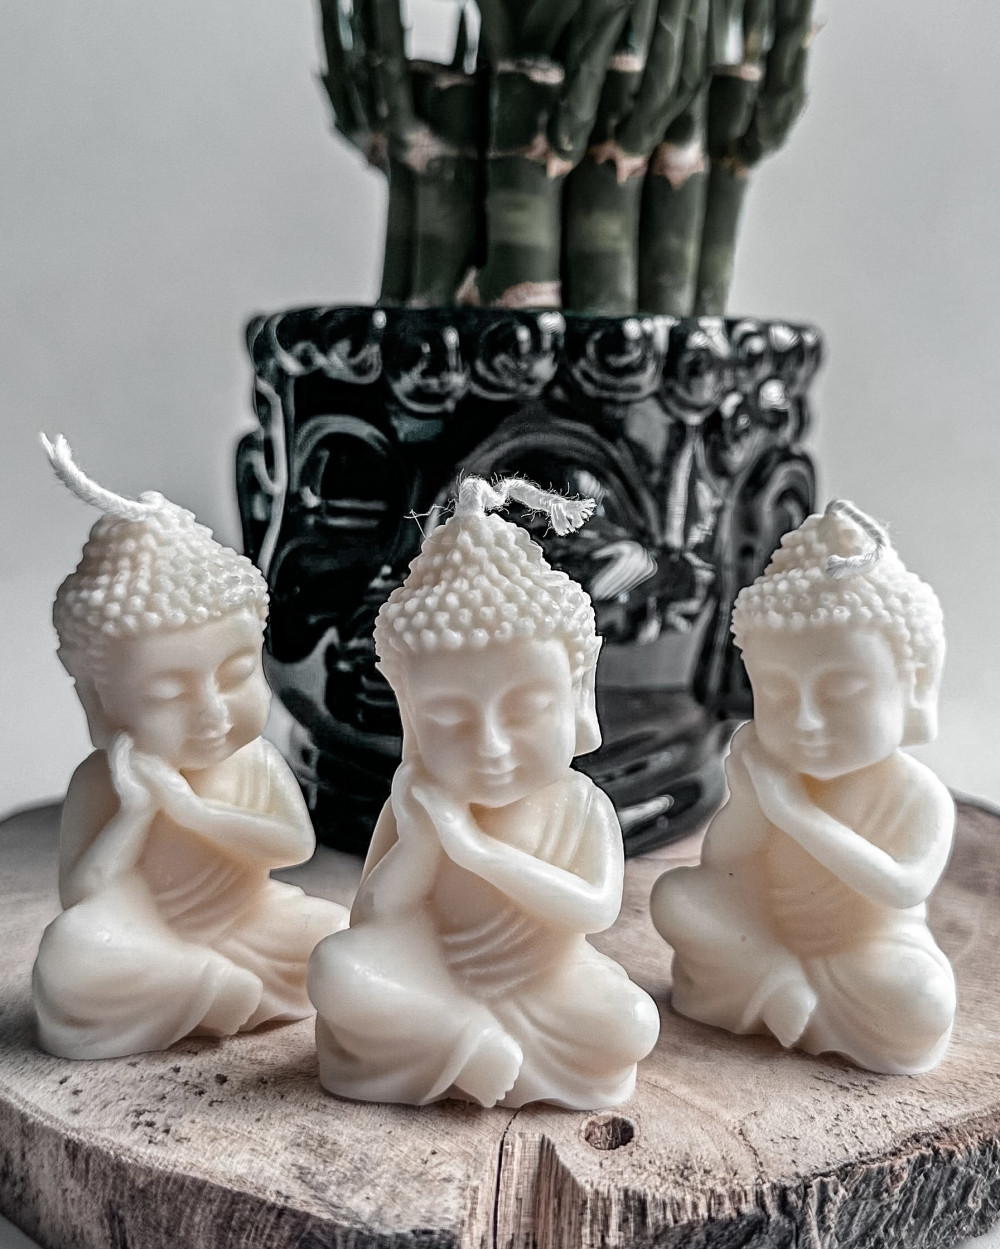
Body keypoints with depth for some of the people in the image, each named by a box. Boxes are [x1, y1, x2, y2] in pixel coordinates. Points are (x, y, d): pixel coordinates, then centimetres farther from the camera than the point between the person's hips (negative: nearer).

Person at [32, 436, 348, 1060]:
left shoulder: (257, 762, -9)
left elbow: (297, 844, -19)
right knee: (71, 949, -32)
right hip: (141, 938, -3)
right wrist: (139, 809, -30)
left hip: (248, 921, 4)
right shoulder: (103, 781, -17)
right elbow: (77, 893, -19)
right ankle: (213, 992, -16)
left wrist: (194, 809, -29)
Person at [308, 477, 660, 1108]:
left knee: (634, 1026, -26)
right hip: (427, 978, 0)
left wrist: (482, 850, -28)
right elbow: (369, 922, -8)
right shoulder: (417, 805, -7)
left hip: (544, 983, 1)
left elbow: (597, 910, -21)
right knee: (336, 967, -26)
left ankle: (450, 1041, -14)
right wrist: (421, 841, -25)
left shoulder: (581, 807, -9)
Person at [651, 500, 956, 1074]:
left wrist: (800, 815, -37)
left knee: (923, 1001, -32)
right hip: (763, 931, 2)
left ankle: (757, 982, -13)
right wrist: (751, 799, -26)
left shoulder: (918, 794, -18)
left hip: (867, 946, -2)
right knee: (675, 894, -14)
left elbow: (905, 890, -33)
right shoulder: (769, 772, -9)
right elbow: (717, 865, -7)